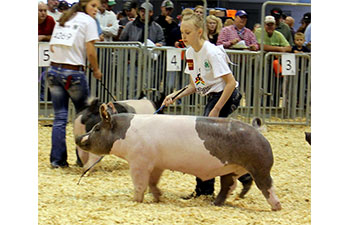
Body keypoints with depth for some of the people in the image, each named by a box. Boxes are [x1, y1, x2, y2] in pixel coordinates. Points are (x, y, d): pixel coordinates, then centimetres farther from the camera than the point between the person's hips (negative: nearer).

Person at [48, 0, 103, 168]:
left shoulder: (62, 20, 16)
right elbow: (90, 52, -9)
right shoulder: (88, 21, -4)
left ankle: (57, 159, 5)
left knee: (59, 117, 8)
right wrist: (96, 70, 4)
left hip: (54, 71, 6)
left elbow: (52, 47, 13)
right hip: (74, 73, -6)